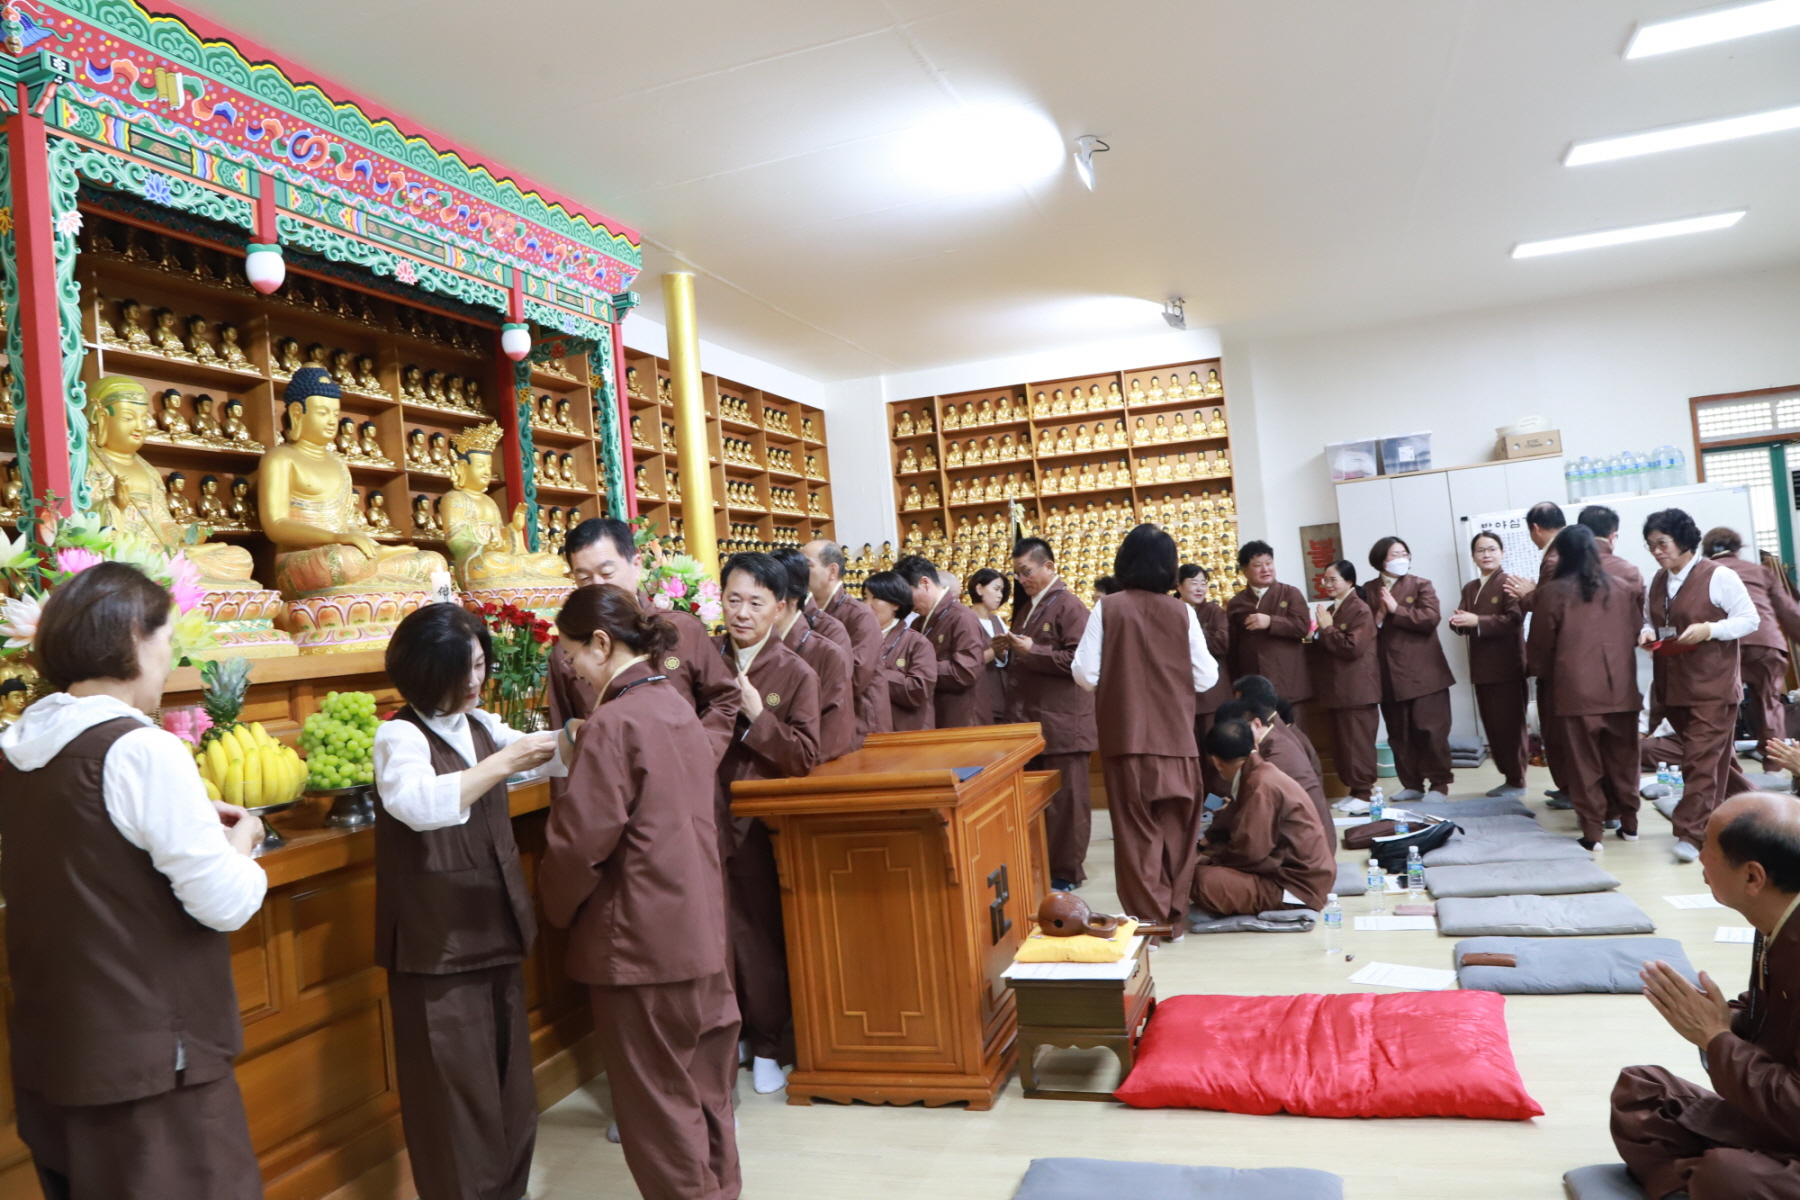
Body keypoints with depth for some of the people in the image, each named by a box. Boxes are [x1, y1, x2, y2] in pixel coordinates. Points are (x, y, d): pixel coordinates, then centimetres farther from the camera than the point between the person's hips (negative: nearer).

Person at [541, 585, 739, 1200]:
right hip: (701, 933, 8)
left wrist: (559, 908, 0)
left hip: (642, 942, -8)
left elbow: (579, 842, -18)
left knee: (658, 1104, 7)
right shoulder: (677, 706, 7)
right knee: (705, 1091, 19)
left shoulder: (613, 723, -18)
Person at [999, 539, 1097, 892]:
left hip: (1061, 721, -8)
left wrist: (1032, 650, -20)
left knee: (1064, 799, 0)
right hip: (1029, 720, 9)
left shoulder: (1068, 606, -10)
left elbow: (1080, 660, -19)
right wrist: (1009, 649, 3)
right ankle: (1039, 866, 23)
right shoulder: (1025, 608, 16)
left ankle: (1066, 872, 9)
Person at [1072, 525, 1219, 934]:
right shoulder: (1182, 612, -4)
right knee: (1176, 828, 13)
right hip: (1175, 736, 2)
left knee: (1137, 828, 6)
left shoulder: (1107, 608, -8)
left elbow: (1085, 674, -8)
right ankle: (1174, 914, 19)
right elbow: (1205, 678, 0)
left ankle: (1149, 916, 7)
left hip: (1125, 735, -1)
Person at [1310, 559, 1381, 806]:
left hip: (1356, 690, -8)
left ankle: (1364, 792, 6)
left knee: (1358, 743, -2)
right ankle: (1354, 789, 21)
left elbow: (1352, 647, -22)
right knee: (1342, 743, 12)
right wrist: (1316, 638, 2)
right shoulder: (1330, 610, 12)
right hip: (1337, 689, 8)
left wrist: (1327, 629, -15)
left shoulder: (1360, 610, -11)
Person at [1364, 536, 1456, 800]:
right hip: (1388, 675, 3)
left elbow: (1430, 619, -13)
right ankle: (1412, 785, 16)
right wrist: (1377, 619, -15)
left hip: (1423, 672, -3)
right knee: (1399, 733, 7)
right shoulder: (1368, 590, 8)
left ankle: (1440, 784, 10)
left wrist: (1396, 609, -15)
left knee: (1430, 729, -1)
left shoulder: (1421, 584, 2)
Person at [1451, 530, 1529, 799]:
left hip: (1507, 667, -7)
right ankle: (1508, 777, 21)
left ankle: (1516, 781, 10)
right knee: (1492, 727, 11)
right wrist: (1459, 622, -13)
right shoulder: (1469, 588, 15)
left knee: (1509, 726, 0)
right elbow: (1465, 624, 10)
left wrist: (1477, 621, -26)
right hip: (1482, 668, 7)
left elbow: (1513, 620, -19)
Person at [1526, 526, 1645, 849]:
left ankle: (1592, 832, 3)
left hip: (1577, 690, -4)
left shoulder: (1551, 593, -5)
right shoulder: (1622, 588, 6)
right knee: (1622, 759, 15)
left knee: (1585, 764, 2)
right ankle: (1629, 823, 24)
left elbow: (1540, 645, 1)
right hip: (1621, 689, 4)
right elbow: (1637, 632, 14)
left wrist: (1542, 671, 21)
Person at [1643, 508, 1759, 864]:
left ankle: (1691, 834, -11)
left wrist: (1709, 629, -21)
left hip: (1712, 687, -7)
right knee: (1715, 755, 15)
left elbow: (1749, 619, -6)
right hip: (1672, 686, 7)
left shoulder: (1719, 576, -7)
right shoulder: (1658, 582, 12)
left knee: (1701, 758, -10)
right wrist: (1648, 632, 0)